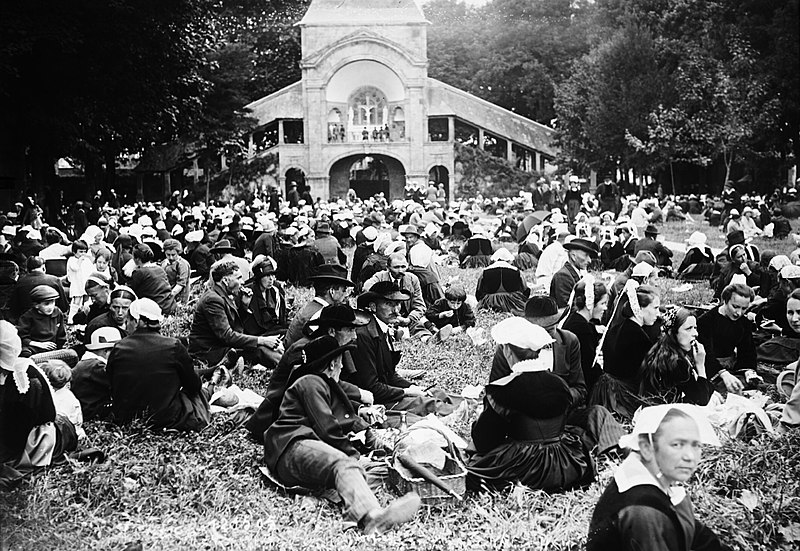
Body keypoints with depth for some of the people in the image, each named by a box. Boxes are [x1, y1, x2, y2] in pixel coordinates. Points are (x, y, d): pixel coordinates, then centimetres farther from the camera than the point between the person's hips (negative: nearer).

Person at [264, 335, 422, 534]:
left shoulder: (323, 384, 36)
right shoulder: (310, 383, 2)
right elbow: (326, 428, -8)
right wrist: (352, 452, -1)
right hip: (293, 447, -10)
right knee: (344, 464, -40)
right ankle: (371, 516, -70)